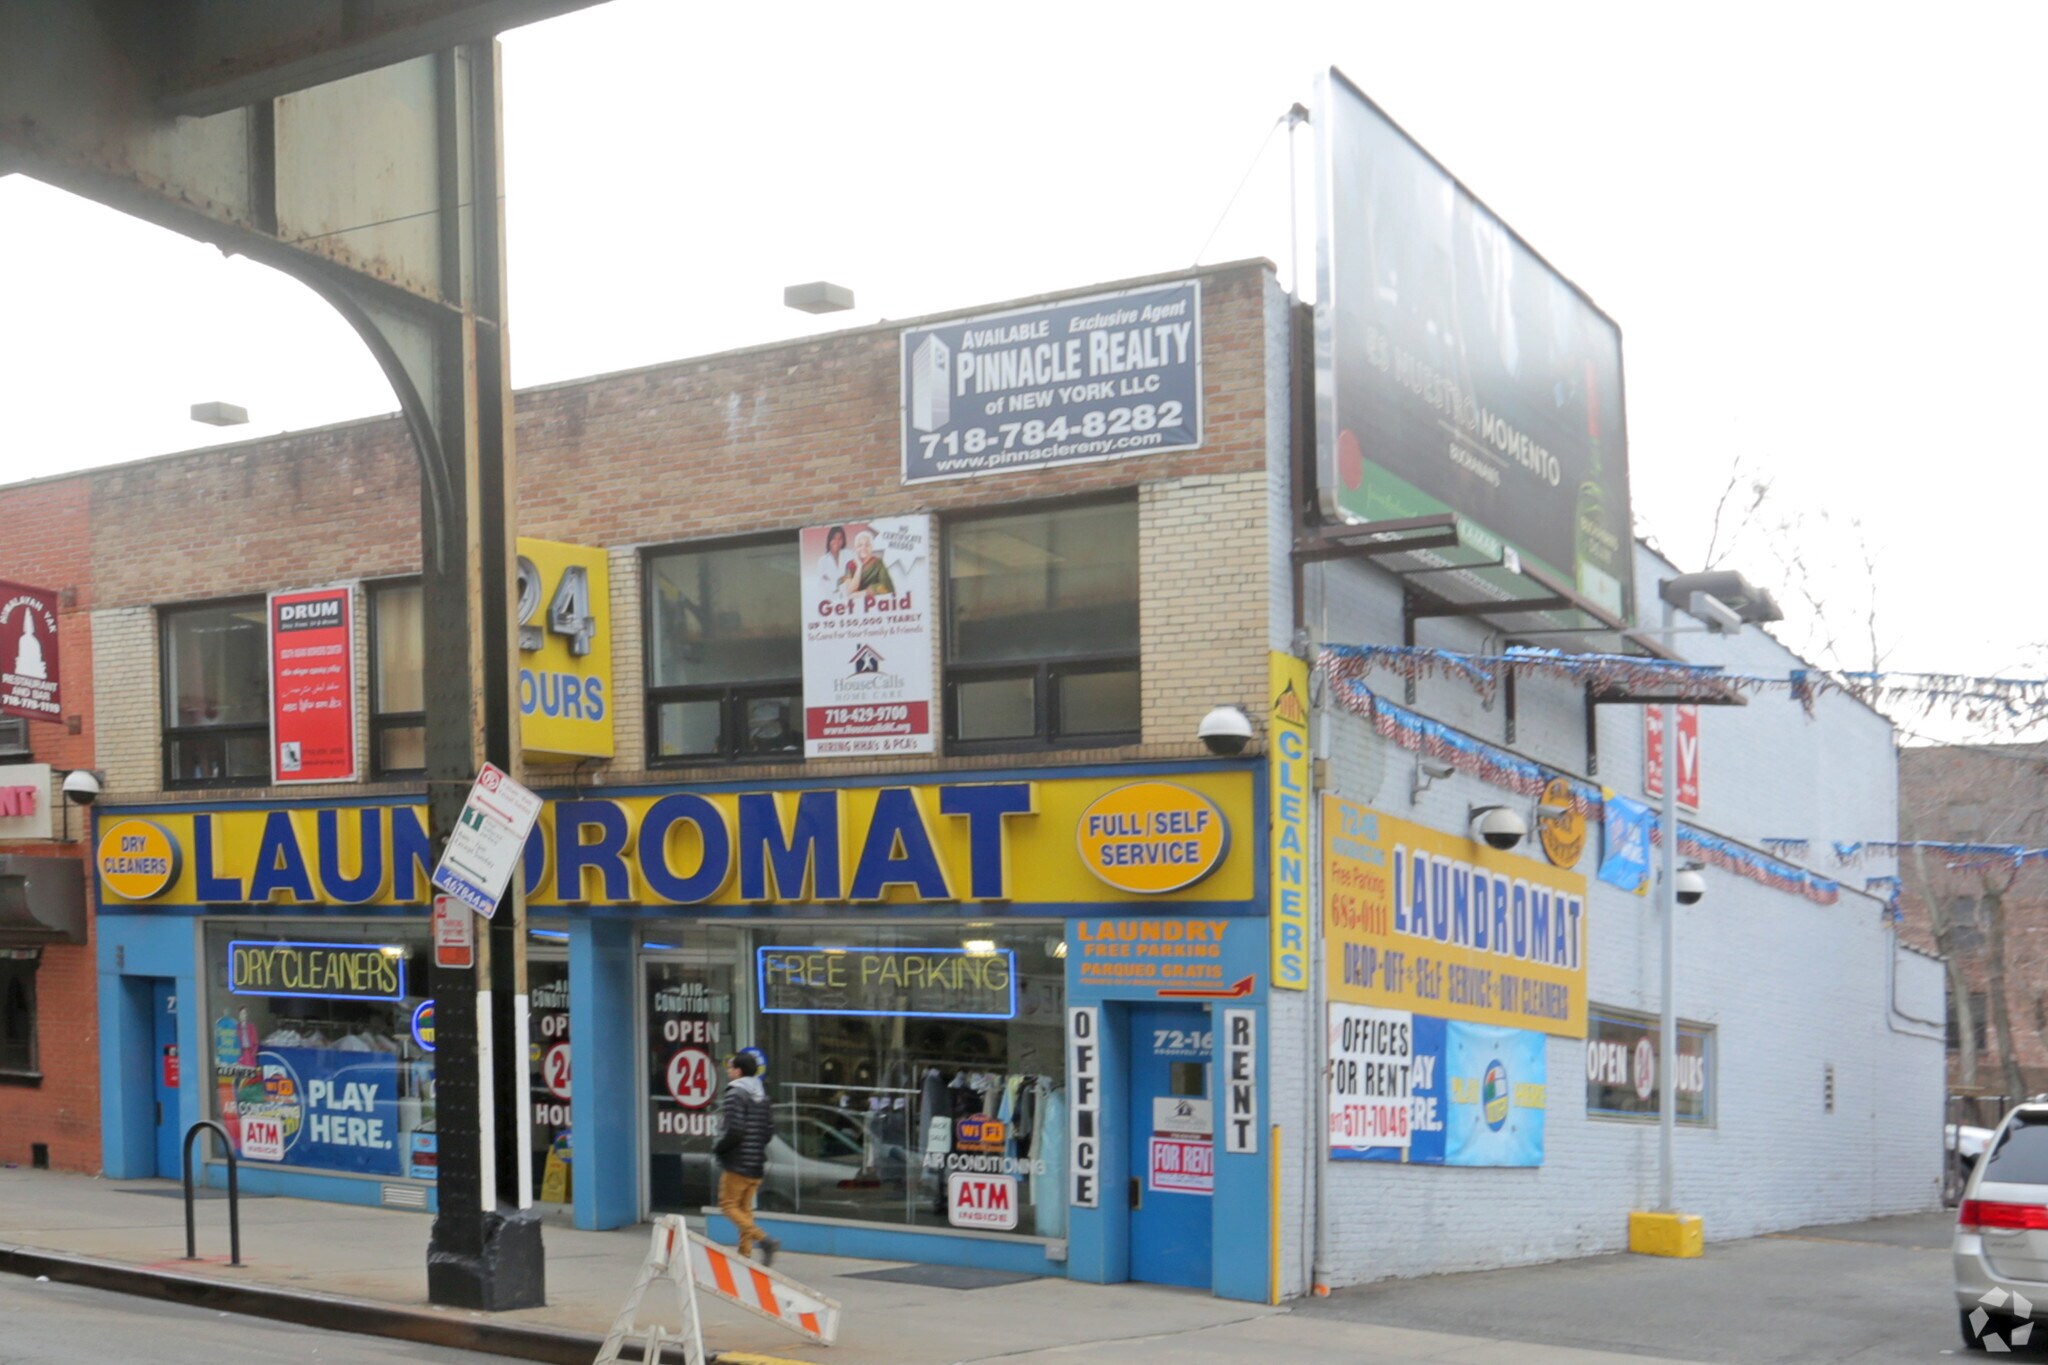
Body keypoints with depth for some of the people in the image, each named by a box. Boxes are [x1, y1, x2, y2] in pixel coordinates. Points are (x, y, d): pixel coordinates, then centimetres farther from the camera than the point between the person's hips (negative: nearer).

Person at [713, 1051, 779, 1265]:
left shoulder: (735, 1094, -13)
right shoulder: (761, 1095, 13)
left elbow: (734, 1130, -20)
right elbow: (770, 1128, 14)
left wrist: (717, 1148, -7)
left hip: (737, 1163, -8)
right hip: (757, 1163, 8)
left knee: (729, 1205, -2)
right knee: (745, 1207, 14)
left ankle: (763, 1239, -18)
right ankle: (745, 1253, 11)